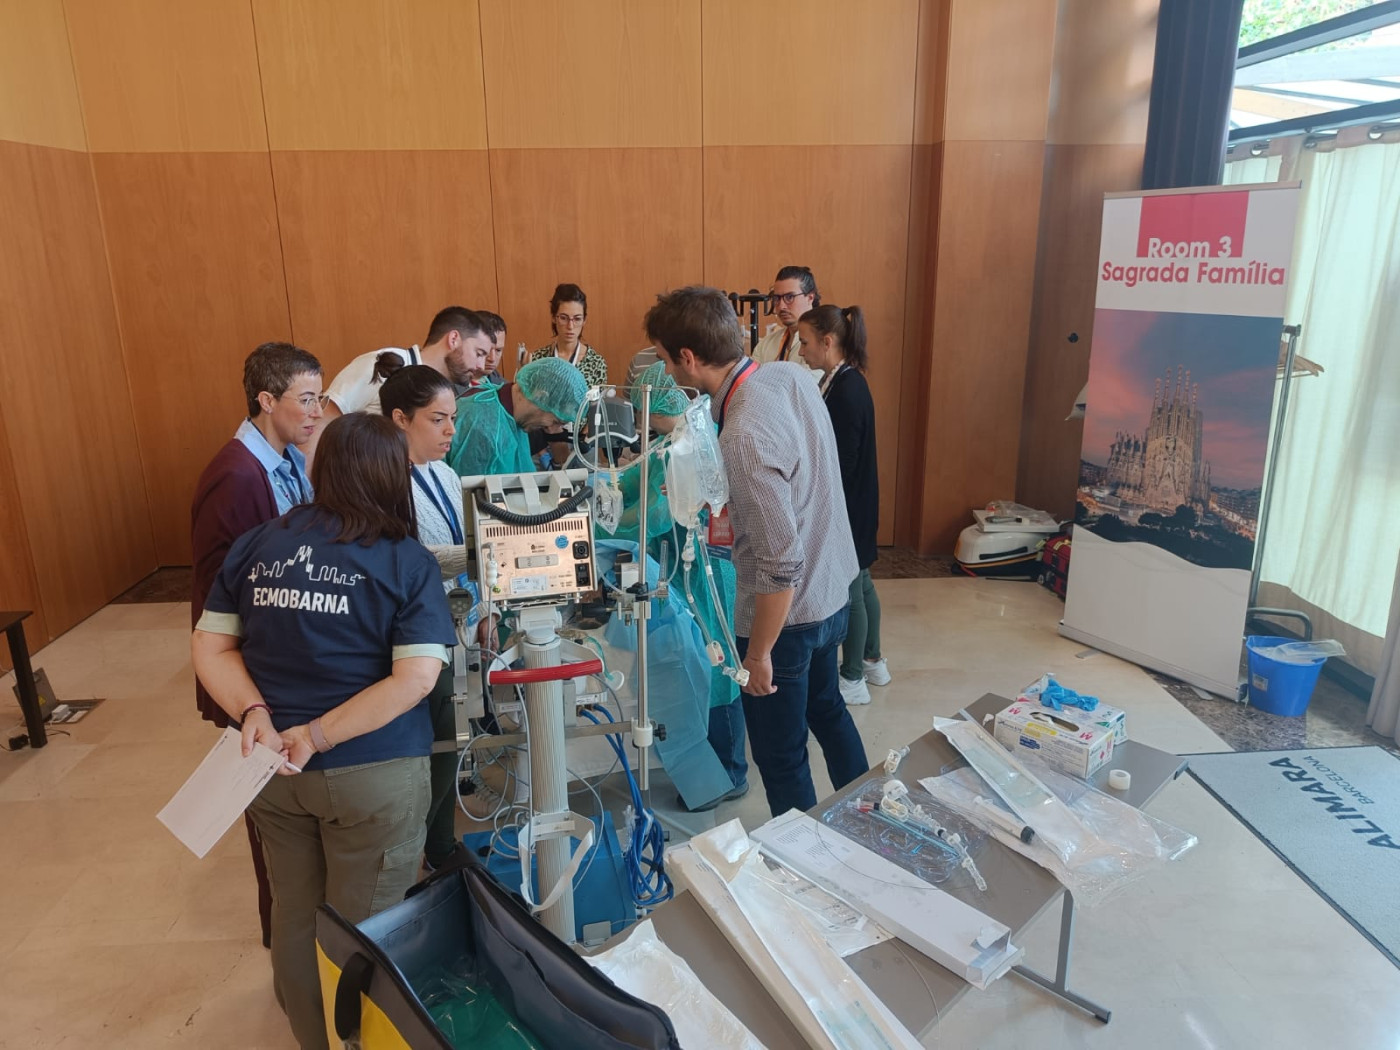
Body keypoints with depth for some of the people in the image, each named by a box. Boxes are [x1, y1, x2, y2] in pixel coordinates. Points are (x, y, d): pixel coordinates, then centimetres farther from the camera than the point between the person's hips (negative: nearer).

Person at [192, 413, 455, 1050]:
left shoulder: (254, 546, 0)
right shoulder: (408, 562, -13)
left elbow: (209, 649, 1)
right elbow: (415, 679, -21)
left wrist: (254, 713, -10)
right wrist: (320, 736, -17)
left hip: (270, 768, 5)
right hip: (372, 775, -5)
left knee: (294, 915, 25)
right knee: (361, 932, 14)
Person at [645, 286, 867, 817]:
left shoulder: (744, 439, -32)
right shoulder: (791, 374, -6)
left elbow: (780, 565, -29)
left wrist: (758, 653, -17)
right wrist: (740, 522, 14)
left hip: (789, 611, -9)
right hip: (833, 589, 10)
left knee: (781, 759, 12)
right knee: (826, 709, 31)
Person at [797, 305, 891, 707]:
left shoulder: (847, 390, -24)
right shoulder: (840, 381, 5)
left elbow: (841, 465, -24)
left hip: (847, 507, -9)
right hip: (851, 505, 9)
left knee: (849, 591, 4)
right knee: (860, 585, 21)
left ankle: (852, 680, 20)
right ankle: (873, 662, 37)